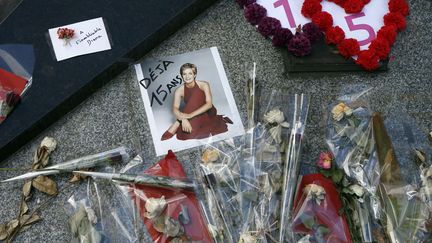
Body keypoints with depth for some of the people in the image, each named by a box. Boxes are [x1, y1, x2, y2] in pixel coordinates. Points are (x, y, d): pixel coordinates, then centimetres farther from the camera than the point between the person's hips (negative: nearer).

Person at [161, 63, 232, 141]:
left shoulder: (203, 85, -18)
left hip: (207, 112, -1)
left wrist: (191, 115, -41)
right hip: (194, 117, 1)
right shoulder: (179, 90, -12)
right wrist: (183, 119, -44)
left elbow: (209, 104, -28)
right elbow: (175, 109, -22)